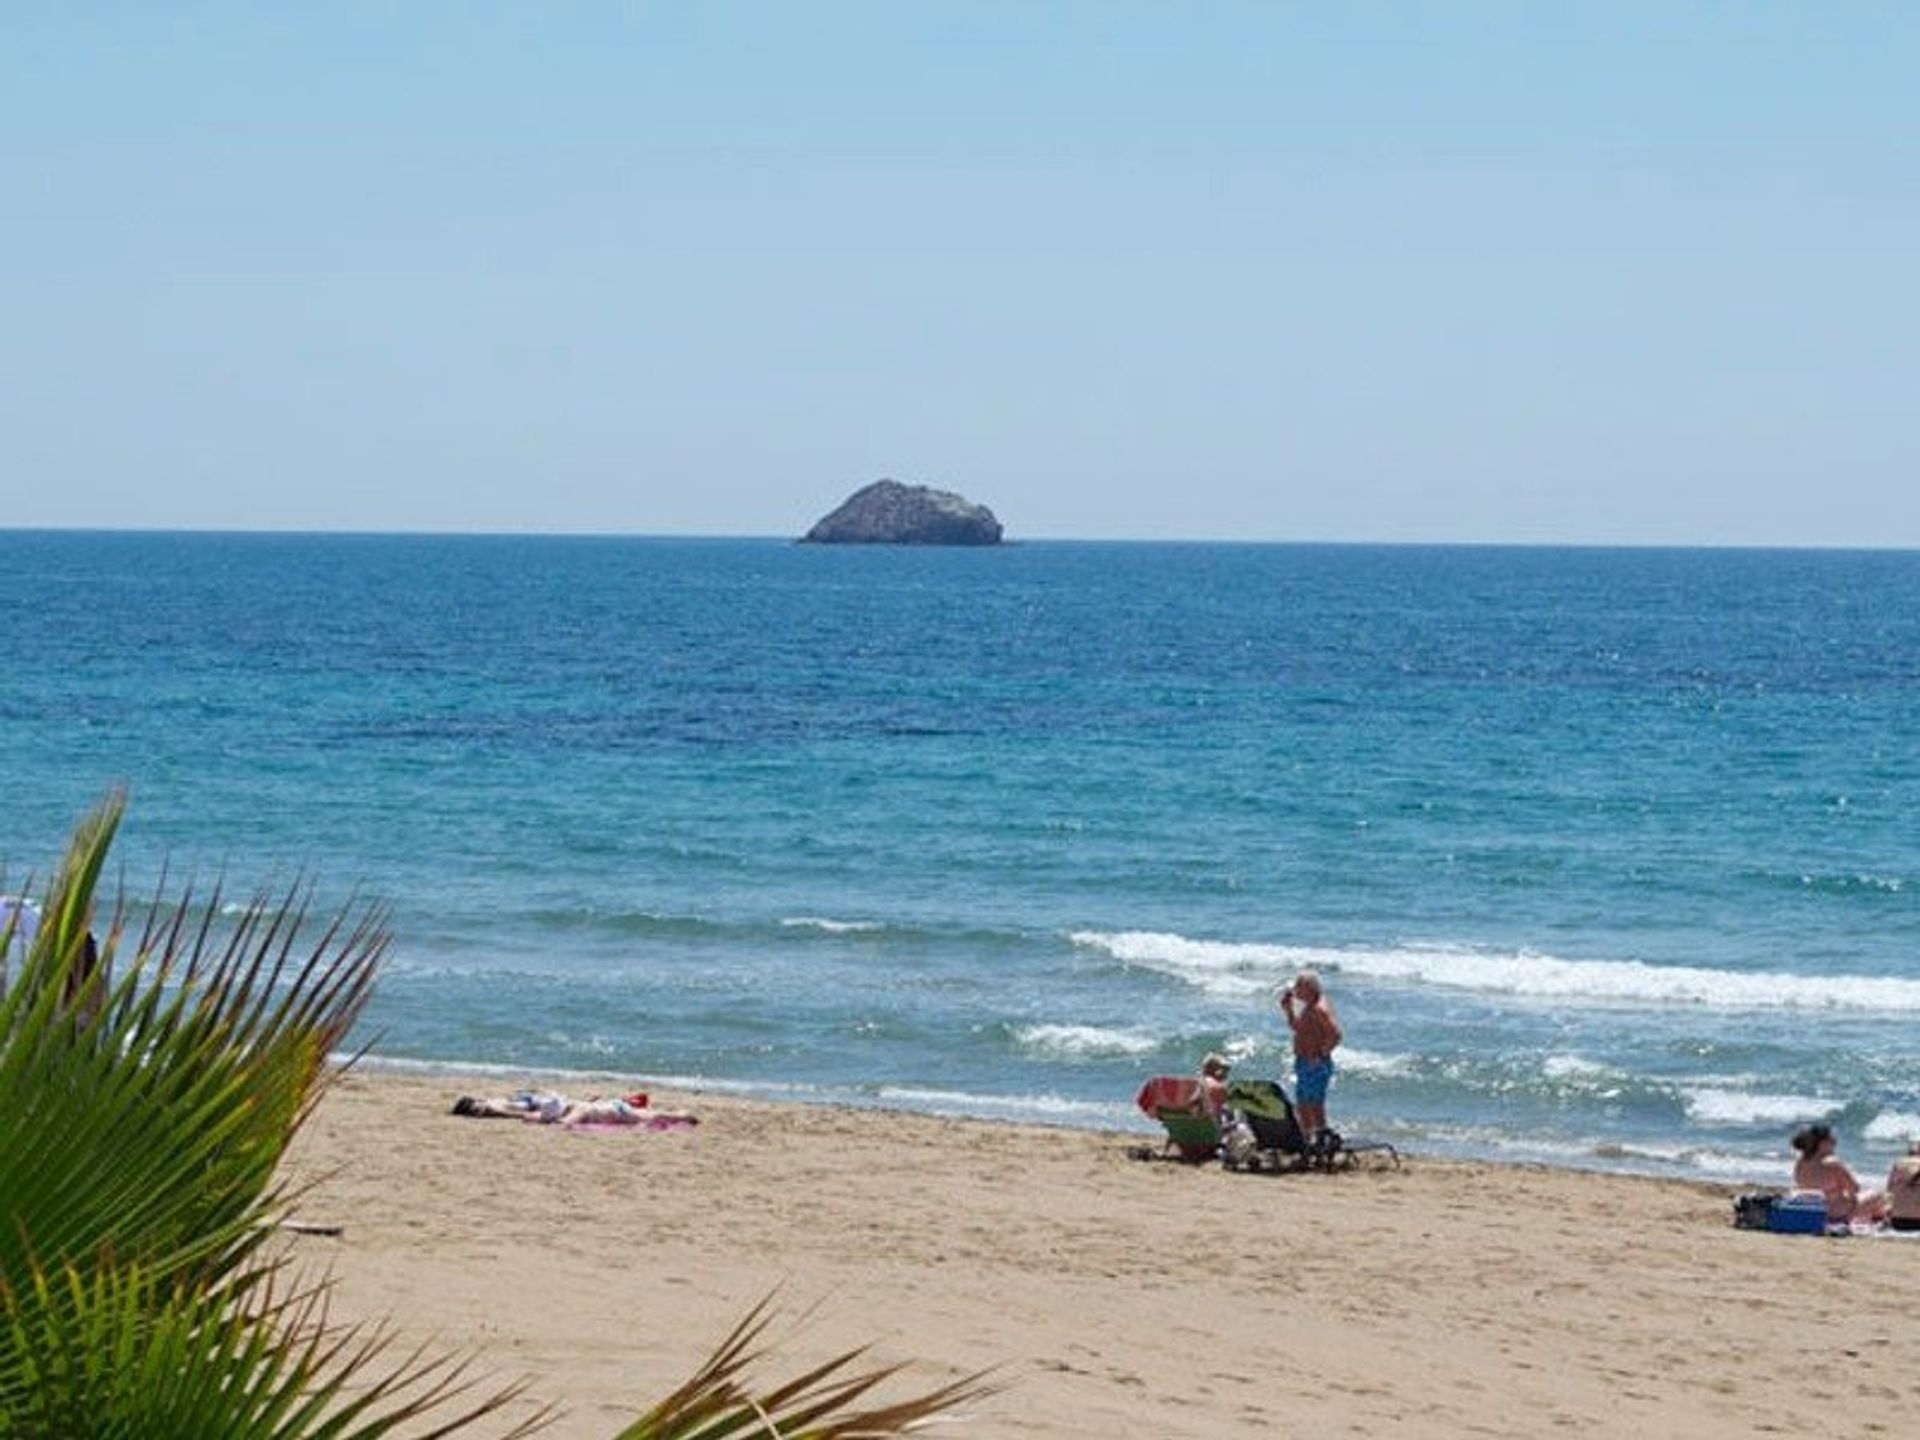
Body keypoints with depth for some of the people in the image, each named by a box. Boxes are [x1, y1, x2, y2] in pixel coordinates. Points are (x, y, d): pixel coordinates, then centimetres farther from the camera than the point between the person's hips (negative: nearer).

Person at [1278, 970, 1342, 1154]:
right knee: (1302, 1106, 14)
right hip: (1303, 1063, 11)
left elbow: (1335, 1035, -25)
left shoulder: (1319, 1009, -17)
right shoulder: (1308, 1007, 14)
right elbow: (1295, 1026, 30)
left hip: (1316, 1065, -11)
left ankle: (1321, 1142, -8)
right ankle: (1308, 1143, 21)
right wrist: (1287, 1007, 17)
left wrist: (1321, 1055, -21)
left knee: (1315, 1105, -10)